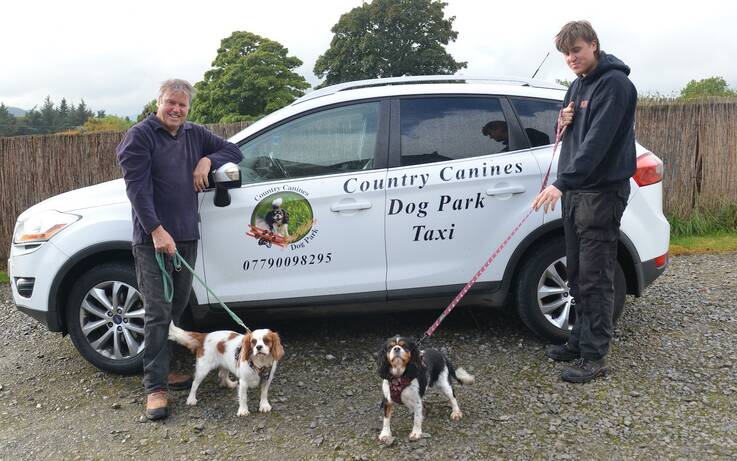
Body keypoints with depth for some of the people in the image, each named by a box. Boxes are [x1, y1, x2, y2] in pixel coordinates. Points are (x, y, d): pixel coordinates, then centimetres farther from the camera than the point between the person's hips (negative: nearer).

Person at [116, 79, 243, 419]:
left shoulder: (195, 135, 13)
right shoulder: (140, 136, -5)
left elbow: (233, 151, 20)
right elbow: (137, 187, -13)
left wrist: (208, 160, -2)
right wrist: (156, 230, -22)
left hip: (187, 236, 6)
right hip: (152, 238, -6)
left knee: (177, 308, 12)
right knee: (158, 312, -8)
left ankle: (161, 369, 27)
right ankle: (155, 387, -2)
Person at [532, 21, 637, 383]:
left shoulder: (614, 83, -12)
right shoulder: (578, 85, 15)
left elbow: (598, 140, -23)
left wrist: (562, 183, -29)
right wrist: (563, 122, -1)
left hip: (602, 192, -8)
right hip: (575, 190, 9)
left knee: (595, 278, -5)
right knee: (577, 275, 14)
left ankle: (594, 356, 3)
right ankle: (580, 340, 25)